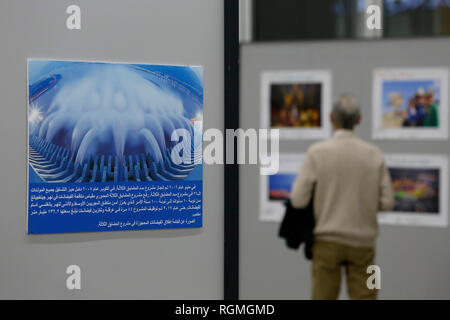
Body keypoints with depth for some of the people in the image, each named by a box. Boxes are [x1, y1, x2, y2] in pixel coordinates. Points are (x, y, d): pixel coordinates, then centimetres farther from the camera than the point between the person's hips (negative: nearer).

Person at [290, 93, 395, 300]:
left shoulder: (317, 152, -8)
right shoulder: (374, 154, -2)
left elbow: (298, 200, -10)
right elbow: (387, 202, -2)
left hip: (327, 239, -1)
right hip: (362, 240, 1)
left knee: (323, 297, 6)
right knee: (364, 296, 6)